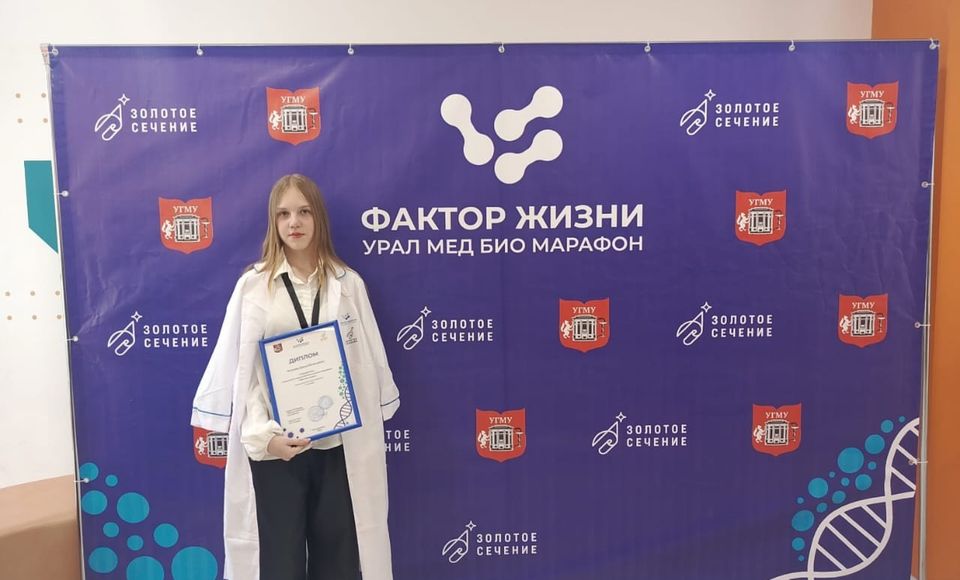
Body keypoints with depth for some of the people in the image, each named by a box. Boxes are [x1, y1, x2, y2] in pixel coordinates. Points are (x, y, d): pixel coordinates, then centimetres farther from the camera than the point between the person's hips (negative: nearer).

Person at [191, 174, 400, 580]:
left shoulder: (348, 283, 3)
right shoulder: (253, 285, -1)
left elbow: (368, 362, 6)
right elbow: (241, 368, -2)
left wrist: (370, 434, 3)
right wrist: (263, 435, -13)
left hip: (340, 443, 1)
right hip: (275, 446, -1)